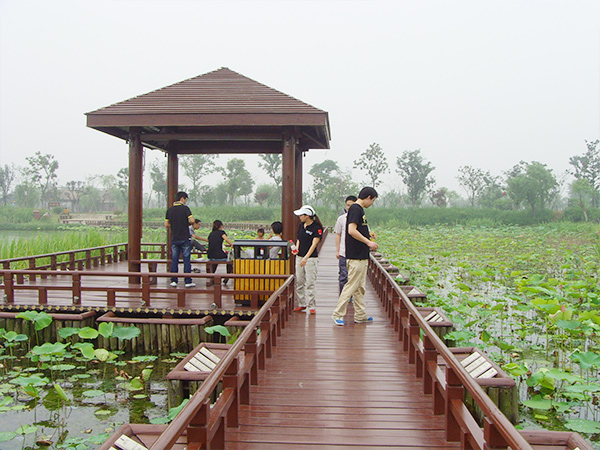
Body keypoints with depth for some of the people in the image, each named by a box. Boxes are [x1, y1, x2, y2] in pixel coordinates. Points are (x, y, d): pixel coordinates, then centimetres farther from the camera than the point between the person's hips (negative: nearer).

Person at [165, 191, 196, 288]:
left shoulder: (170, 210, 7)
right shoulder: (185, 208, -6)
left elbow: (166, 224, 7)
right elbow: (192, 220, -15)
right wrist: (187, 223, 6)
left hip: (174, 239, 4)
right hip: (185, 238, -4)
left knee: (174, 260, 9)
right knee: (186, 260, 1)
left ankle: (173, 281, 9)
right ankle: (188, 281, 2)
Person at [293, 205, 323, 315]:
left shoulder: (317, 228, -12)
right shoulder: (302, 225, 10)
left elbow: (314, 244, -18)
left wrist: (306, 258, -25)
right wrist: (296, 248, 0)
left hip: (311, 258, -7)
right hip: (299, 257, 7)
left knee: (310, 283, -6)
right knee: (299, 282, 10)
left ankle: (312, 306, 3)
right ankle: (302, 304, 21)